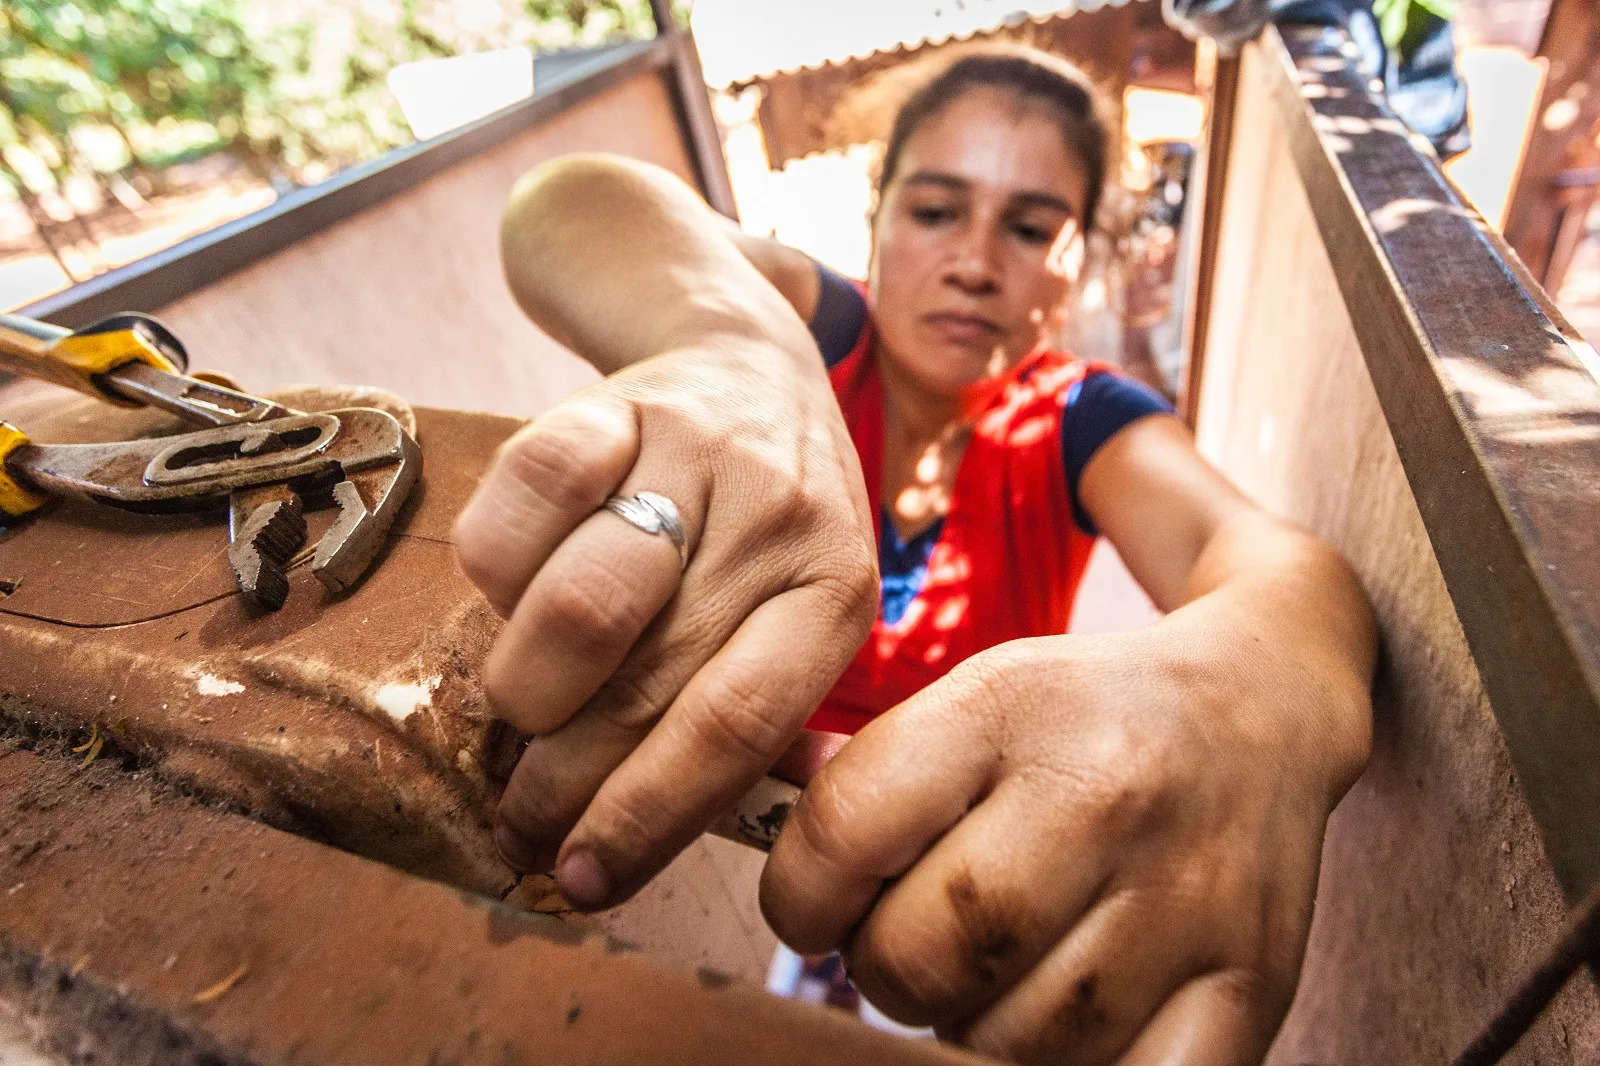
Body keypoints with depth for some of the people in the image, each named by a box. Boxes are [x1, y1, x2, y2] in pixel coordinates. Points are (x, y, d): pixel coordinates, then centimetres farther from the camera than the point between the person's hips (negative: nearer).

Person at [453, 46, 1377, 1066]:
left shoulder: (1078, 423, -11)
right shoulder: (821, 339, -15)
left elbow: (1255, 547, -31)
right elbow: (570, 206, -30)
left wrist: (1270, 676, -54)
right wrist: (735, 349, -52)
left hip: (984, 848, 2)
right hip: (732, 810, -1)